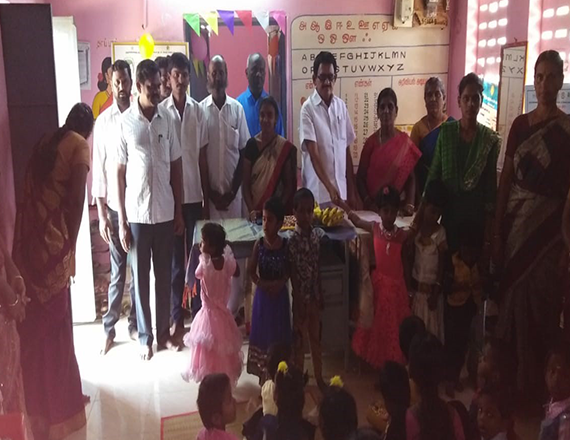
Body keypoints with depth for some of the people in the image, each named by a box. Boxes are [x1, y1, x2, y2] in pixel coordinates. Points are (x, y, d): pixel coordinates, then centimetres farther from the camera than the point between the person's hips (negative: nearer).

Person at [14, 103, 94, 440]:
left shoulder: (45, 143, 18)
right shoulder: (79, 145, -2)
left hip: (28, 243, 7)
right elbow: (77, 199, -12)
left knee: (35, 326, 15)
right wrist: (70, 246, -5)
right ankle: (59, 408, 17)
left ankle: (40, 403, 30)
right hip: (52, 245, -6)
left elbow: (33, 193, 14)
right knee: (54, 329, 4)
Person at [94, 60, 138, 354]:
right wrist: (101, 215, -7)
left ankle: (134, 324, 25)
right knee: (117, 271, 6)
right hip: (115, 207, -1)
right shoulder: (103, 122, -4)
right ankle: (109, 328, 20)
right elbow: (99, 172, -4)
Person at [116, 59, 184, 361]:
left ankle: (164, 333, 27)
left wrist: (180, 211, 5)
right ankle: (145, 337, 22)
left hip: (165, 212, 3)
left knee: (164, 276, 13)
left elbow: (176, 167, 7)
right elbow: (120, 173, -5)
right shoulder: (125, 122, -7)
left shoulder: (167, 120, 3)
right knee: (140, 278, 8)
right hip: (137, 214, -3)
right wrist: (122, 221, -6)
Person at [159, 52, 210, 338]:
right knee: (175, 260, 7)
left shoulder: (198, 111, 4)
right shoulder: (161, 111, -5)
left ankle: (199, 313, 22)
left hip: (195, 195, 2)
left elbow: (203, 158, 6)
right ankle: (176, 318, 19)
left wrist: (206, 199, 5)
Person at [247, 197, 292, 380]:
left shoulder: (285, 245, -10)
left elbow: (289, 271, -1)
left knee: (279, 334, 10)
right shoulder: (259, 244, -10)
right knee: (262, 332, 10)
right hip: (262, 295, 0)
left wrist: (280, 282, -18)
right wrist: (262, 284, -17)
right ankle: (263, 375, 25)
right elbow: (251, 271, -3)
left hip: (280, 295, 0)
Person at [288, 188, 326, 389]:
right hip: (300, 296, -4)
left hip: (315, 294, 4)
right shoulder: (292, 240, -16)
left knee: (316, 337, 17)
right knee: (299, 339, 10)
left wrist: (320, 296, 3)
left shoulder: (319, 235, -3)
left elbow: (319, 267, 2)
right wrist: (300, 302, -14)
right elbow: (293, 274, -14)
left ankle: (319, 378, 33)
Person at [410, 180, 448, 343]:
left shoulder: (440, 233, -12)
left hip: (431, 288, -3)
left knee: (431, 326, 7)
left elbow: (442, 265, -9)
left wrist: (436, 291, -10)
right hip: (415, 285, 3)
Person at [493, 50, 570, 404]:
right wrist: (497, 231, 3)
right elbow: (505, 179, 7)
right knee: (512, 300, 11)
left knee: (540, 305, 3)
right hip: (515, 226, 4)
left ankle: (536, 385, 20)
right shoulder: (520, 125, 7)